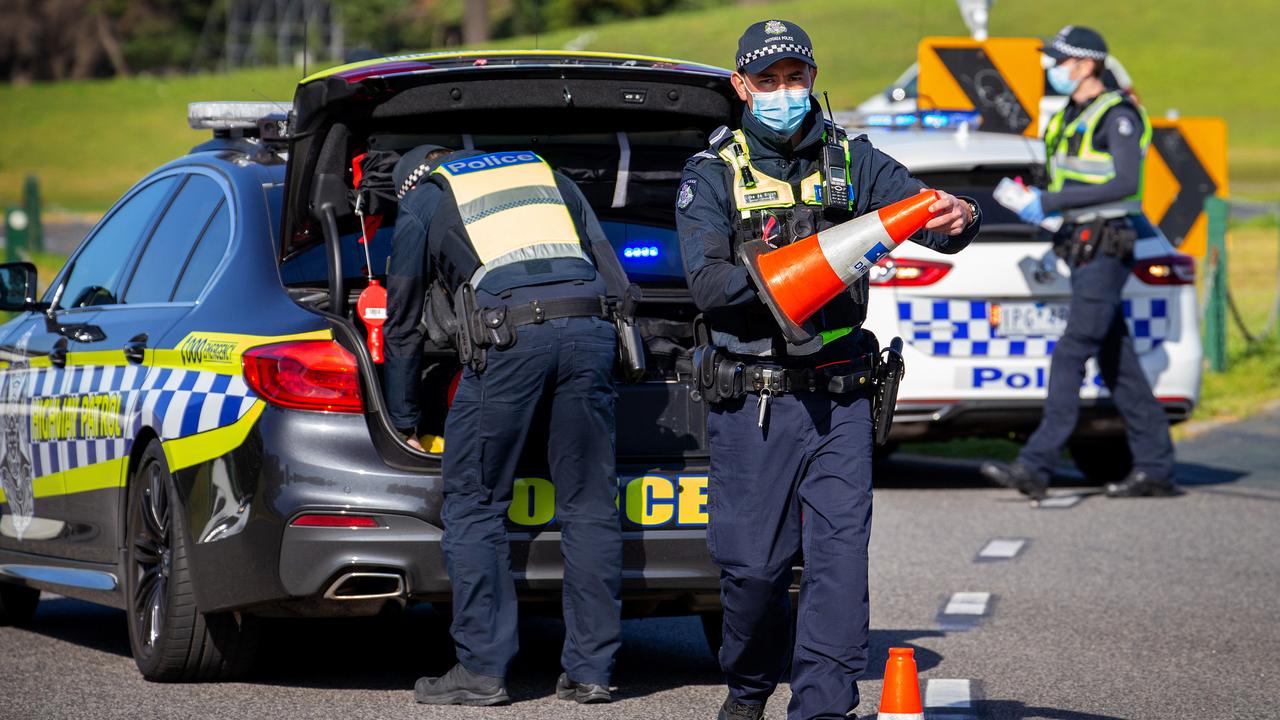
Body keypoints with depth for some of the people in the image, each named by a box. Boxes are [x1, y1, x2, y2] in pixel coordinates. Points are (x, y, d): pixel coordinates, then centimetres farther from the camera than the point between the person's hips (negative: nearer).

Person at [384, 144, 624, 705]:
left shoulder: (421, 201, 22)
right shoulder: (549, 175, 31)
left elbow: (402, 321, 24)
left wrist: (404, 421, 33)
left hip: (508, 335, -3)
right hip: (589, 330, 4)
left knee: (473, 506, 6)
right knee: (589, 506, 8)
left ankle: (482, 669, 3)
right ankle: (590, 670, 8)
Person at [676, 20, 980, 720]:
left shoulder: (853, 162, 8)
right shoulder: (713, 176, 2)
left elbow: (921, 211, -3)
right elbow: (707, 282, -11)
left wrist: (959, 218, -27)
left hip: (838, 398, 1)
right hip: (751, 405, -1)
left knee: (839, 554, -8)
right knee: (754, 563, 2)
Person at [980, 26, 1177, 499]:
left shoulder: (1117, 116, -11)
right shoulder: (1071, 119, 18)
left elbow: (1124, 183, -22)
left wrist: (1050, 202, -22)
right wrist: (1034, 202, 6)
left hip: (1105, 250, -10)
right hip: (1078, 244, 10)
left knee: (1071, 355, -14)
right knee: (1117, 363, 9)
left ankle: (1036, 465, -19)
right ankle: (1156, 468, 13)